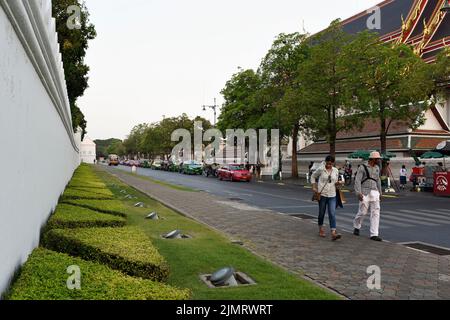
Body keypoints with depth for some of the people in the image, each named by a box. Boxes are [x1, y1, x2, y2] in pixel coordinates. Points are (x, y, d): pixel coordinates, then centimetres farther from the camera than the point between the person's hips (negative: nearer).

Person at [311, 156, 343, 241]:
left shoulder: (336, 171, 6)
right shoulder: (321, 169, -5)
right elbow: (313, 176, 8)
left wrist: (337, 183, -6)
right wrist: (314, 187, -1)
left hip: (332, 195, 2)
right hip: (322, 194, -2)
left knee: (332, 214, -7)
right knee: (321, 213, 9)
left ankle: (333, 233, -13)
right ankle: (321, 230, 29)